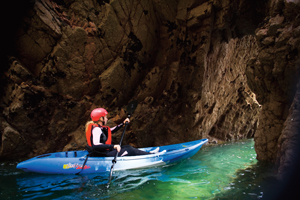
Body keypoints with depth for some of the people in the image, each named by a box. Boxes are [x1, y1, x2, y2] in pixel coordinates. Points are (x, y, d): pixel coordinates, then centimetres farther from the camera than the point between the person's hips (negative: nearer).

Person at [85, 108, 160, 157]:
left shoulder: (100, 128, 11)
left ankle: (147, 153, 17)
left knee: (127, 147, 12)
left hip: (103, 152, 10)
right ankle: (151, 155, 8)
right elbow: (95, 145, -34)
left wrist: (123, 123, 19)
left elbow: (111, 130, 25)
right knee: (129, 150, -4)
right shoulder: (96, 129, -21)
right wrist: (113, 146, -36)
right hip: (101, 156, -10)